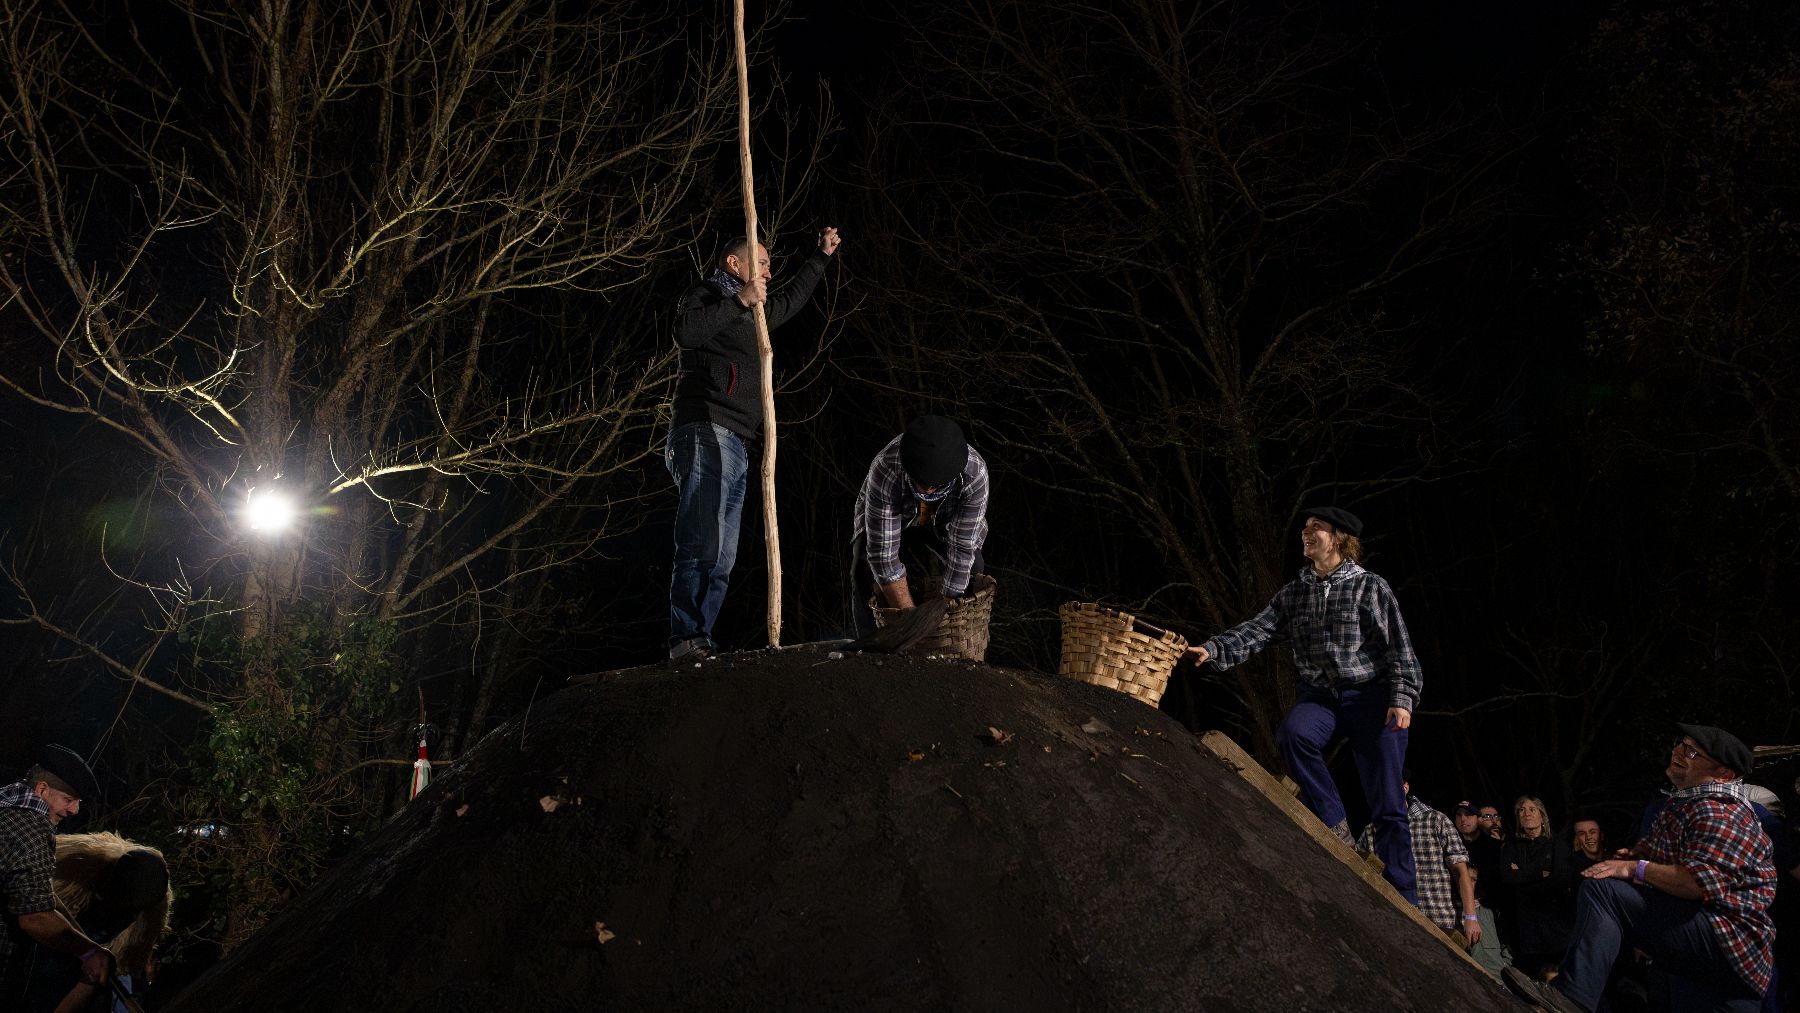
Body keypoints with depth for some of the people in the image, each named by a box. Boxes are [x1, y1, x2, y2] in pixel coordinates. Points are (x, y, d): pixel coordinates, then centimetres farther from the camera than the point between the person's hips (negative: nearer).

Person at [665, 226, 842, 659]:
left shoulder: (753, 314, 32)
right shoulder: (704, 295, 7)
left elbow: (791, 300, 51)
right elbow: (685, 331, -17)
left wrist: (822, 256, 55)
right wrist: (739, 300, -13)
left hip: (736, 447, 9)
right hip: (706, 434, -9)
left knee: (722, 560, 0)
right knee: (702, 547, -22)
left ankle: (699, 644, -4)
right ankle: (686, 639, -26)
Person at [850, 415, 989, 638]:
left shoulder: (975, 472, -37)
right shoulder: (885, 471, -41)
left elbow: (962, 550, -32)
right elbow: (884, 553, -37)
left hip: (942, 524, 1)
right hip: (884, 522, -1)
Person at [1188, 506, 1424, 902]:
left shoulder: (1370, 587, 0)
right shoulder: (1293, 594, 11)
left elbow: (1399, 648, -3)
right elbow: (1257, 630, 0)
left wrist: (1402, 699, -13)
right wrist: (1213, 649, -17)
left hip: (1370, 695, -3)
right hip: (1319, 695, 3)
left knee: (1387, 804, -5)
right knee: (1292, 734, -33)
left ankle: (1400, 896, 4)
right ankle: (1334, 826, -17)